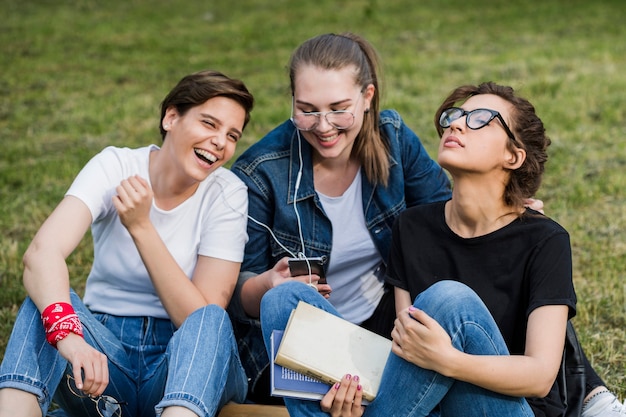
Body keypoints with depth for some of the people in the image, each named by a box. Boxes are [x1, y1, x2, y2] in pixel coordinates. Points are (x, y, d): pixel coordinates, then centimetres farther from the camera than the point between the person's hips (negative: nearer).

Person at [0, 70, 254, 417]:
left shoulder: (227, 194, -7)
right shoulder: (116, 166, -8)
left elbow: (203, 319, -15)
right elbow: (41, 252, -26)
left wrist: (141, 227, -21)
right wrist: (68, 335, -46)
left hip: (186, 360, 0)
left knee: (210, 320, -33)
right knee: (47, 300, -28)